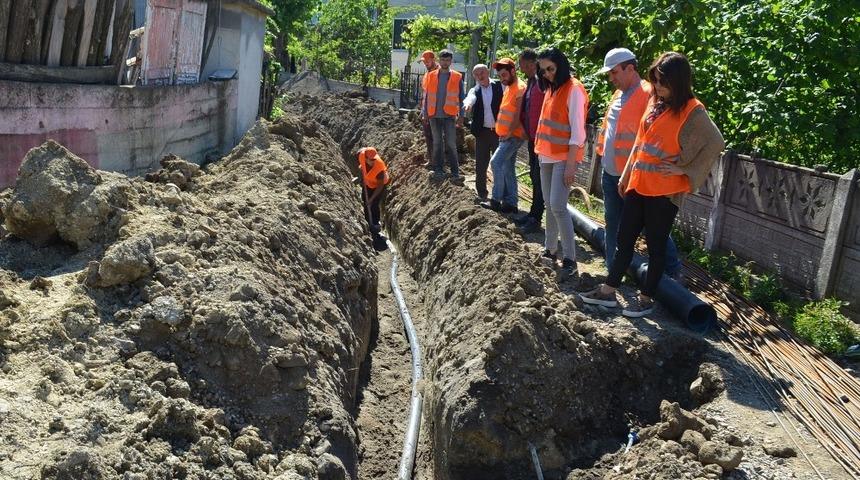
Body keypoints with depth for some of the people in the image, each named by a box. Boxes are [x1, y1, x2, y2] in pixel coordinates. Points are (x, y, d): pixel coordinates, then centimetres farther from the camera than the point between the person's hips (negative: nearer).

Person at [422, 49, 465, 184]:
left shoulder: (457, 77, 1)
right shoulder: (431, 76, 6)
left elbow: (461, 98, 5)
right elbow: (426, 96, 9)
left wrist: (461, 116, 1)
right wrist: (424, 113, 5)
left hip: (449, 115, -2)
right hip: (434, 115, 2)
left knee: (451, 144, -6)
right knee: (437, 143, 9)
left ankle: (455, 174, -6)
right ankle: (438, 170, 16)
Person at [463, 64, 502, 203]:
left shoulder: (499, 86, 0)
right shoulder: (475, 90, 3)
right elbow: (470, 98, -19)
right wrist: (468, 103, -43)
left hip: (498, 131, -2)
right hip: (482, 132, 2)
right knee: (480, 165, 7)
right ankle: (481, 193, 19)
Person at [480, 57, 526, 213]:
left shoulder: (520, 88, -15)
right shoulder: (508, 88, 15)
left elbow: (519, 115, -19)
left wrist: (509, 133, -16)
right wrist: (503, 132, 13)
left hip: (513, 136, -10)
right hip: (505, 135, 10)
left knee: (496, 163, -15)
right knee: (508, 168, 10)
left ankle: (496, 200, -9)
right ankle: (510, 202, 14)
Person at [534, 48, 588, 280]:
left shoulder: (573, 89, -12)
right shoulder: (551, 88, 14)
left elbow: (577, 129, -15)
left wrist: (570, 164, -18)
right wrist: (541, 150, 12)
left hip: (564, 157, -8)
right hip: (547, 156, 8)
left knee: (558, 206, -14)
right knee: (549, 205, 12)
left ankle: (570, 261, -9)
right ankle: (550, 250, 22)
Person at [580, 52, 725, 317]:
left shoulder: (693, 112, -11)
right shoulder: (655, 103, 10)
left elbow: (716, 144, -11)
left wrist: (685, 169, -12)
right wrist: (626, 175, 17)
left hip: (664, 191, -7)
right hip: (637, 185, 7)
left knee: (655, 245, 5)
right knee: (624, 239, 11)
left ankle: (646, 298, 17)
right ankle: (608, 291, 20)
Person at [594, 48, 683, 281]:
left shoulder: (648, 95, -16)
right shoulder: (618, 94, 13)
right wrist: (602, 151, 16)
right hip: (611, 172, 9)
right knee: (612, 223, 17)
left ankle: (673, 271, 14)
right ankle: (613, 269, 29)